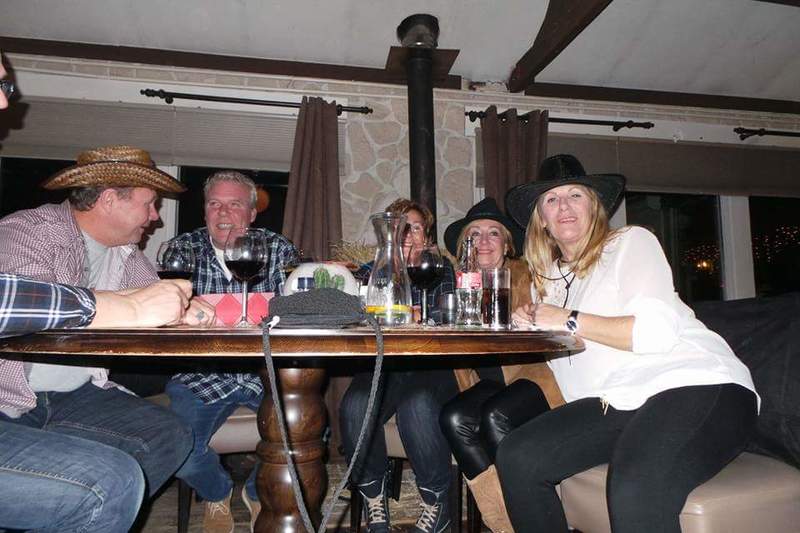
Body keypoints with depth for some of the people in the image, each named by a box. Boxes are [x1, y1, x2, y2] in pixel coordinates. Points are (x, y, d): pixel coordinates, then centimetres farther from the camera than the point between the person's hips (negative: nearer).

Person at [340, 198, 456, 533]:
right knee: (354, 407, -30)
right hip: (382, 368, 2)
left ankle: (437, 500, -11)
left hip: (430, 370, -1)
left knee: (417, 404, -35)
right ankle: (373, 498, -5)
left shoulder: (440, 270, 15)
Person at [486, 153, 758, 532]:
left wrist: (569, 321, -10)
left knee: (635, 490, -36)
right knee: (516, 457, -14)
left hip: (700, 386, -6)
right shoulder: (547, 277, 19)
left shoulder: (631, 242, 1)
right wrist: (530, 325, 3)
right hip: (616, 404, 6)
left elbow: (658, 331, -14)